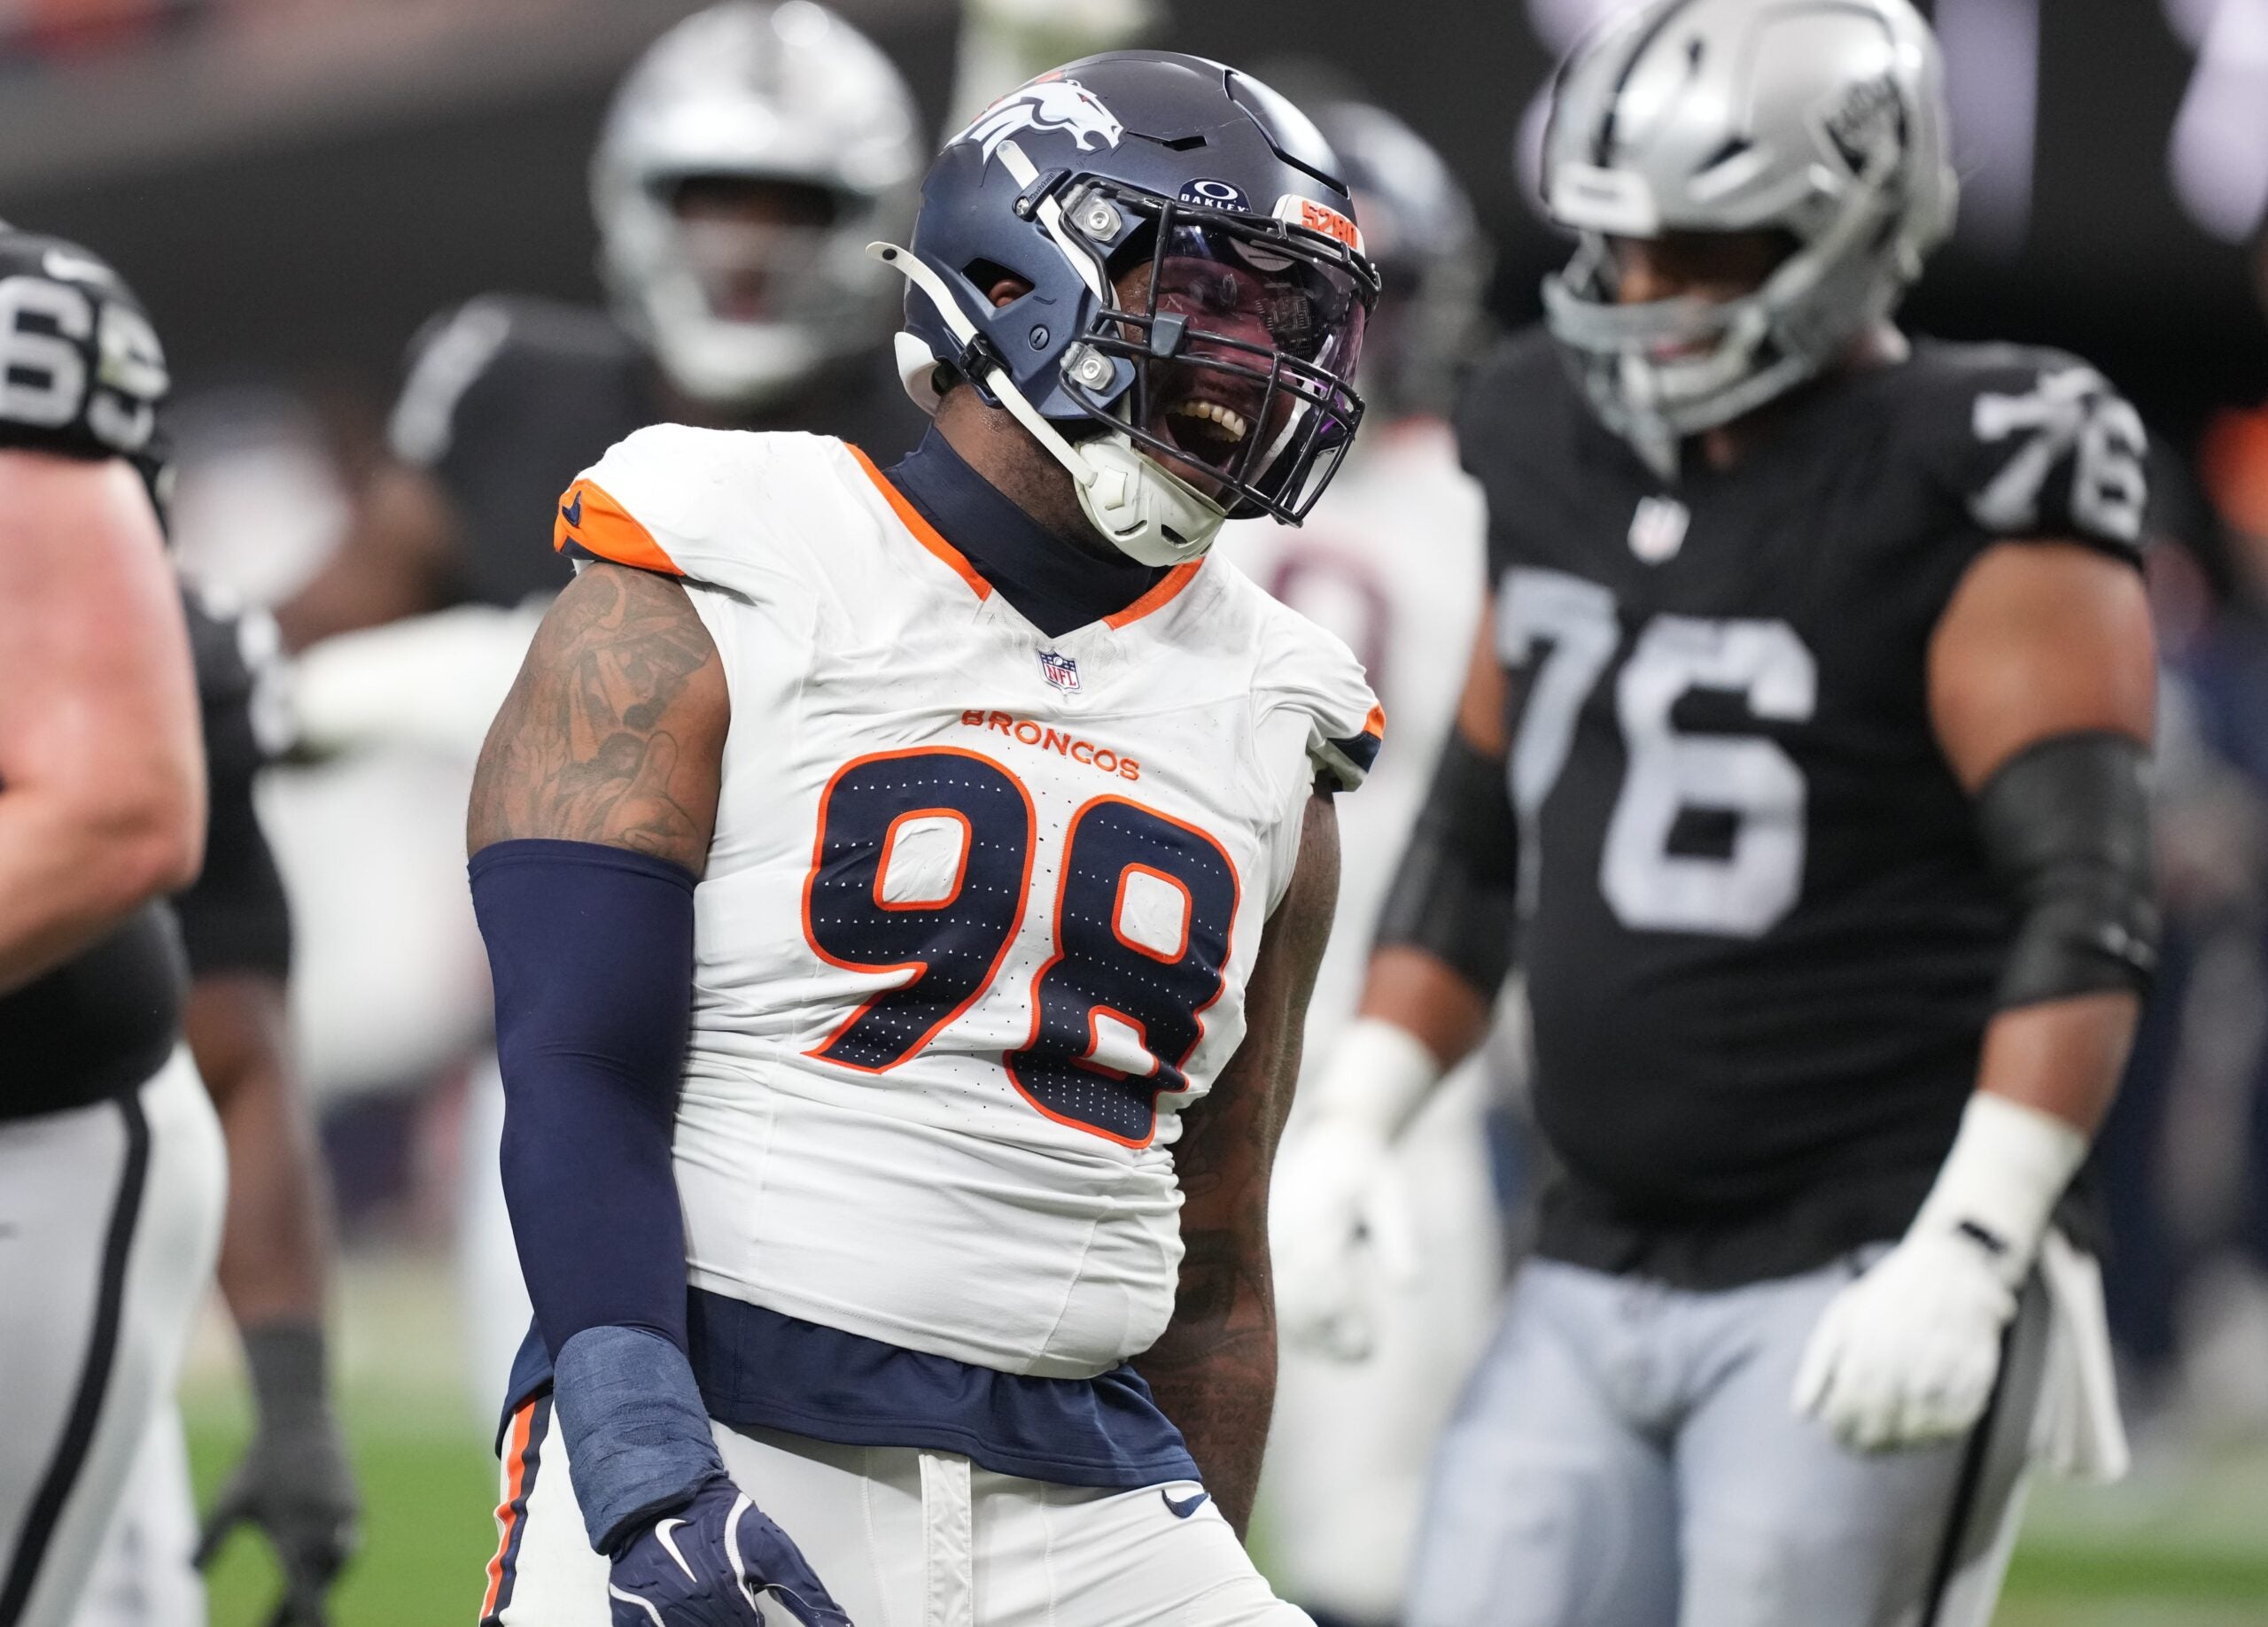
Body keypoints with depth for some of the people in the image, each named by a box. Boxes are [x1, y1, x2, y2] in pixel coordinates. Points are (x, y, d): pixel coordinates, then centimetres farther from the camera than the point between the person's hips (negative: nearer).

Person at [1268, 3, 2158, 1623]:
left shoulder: (1966, 504, -11)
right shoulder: (1570, 459, 10)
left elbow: (2086, 913, -17)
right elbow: (1474, 840, 20)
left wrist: (1963, 1256, -24)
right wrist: (1341, 1147, 11)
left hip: (1862, 1293, -7)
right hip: (1591, 1288, 7)